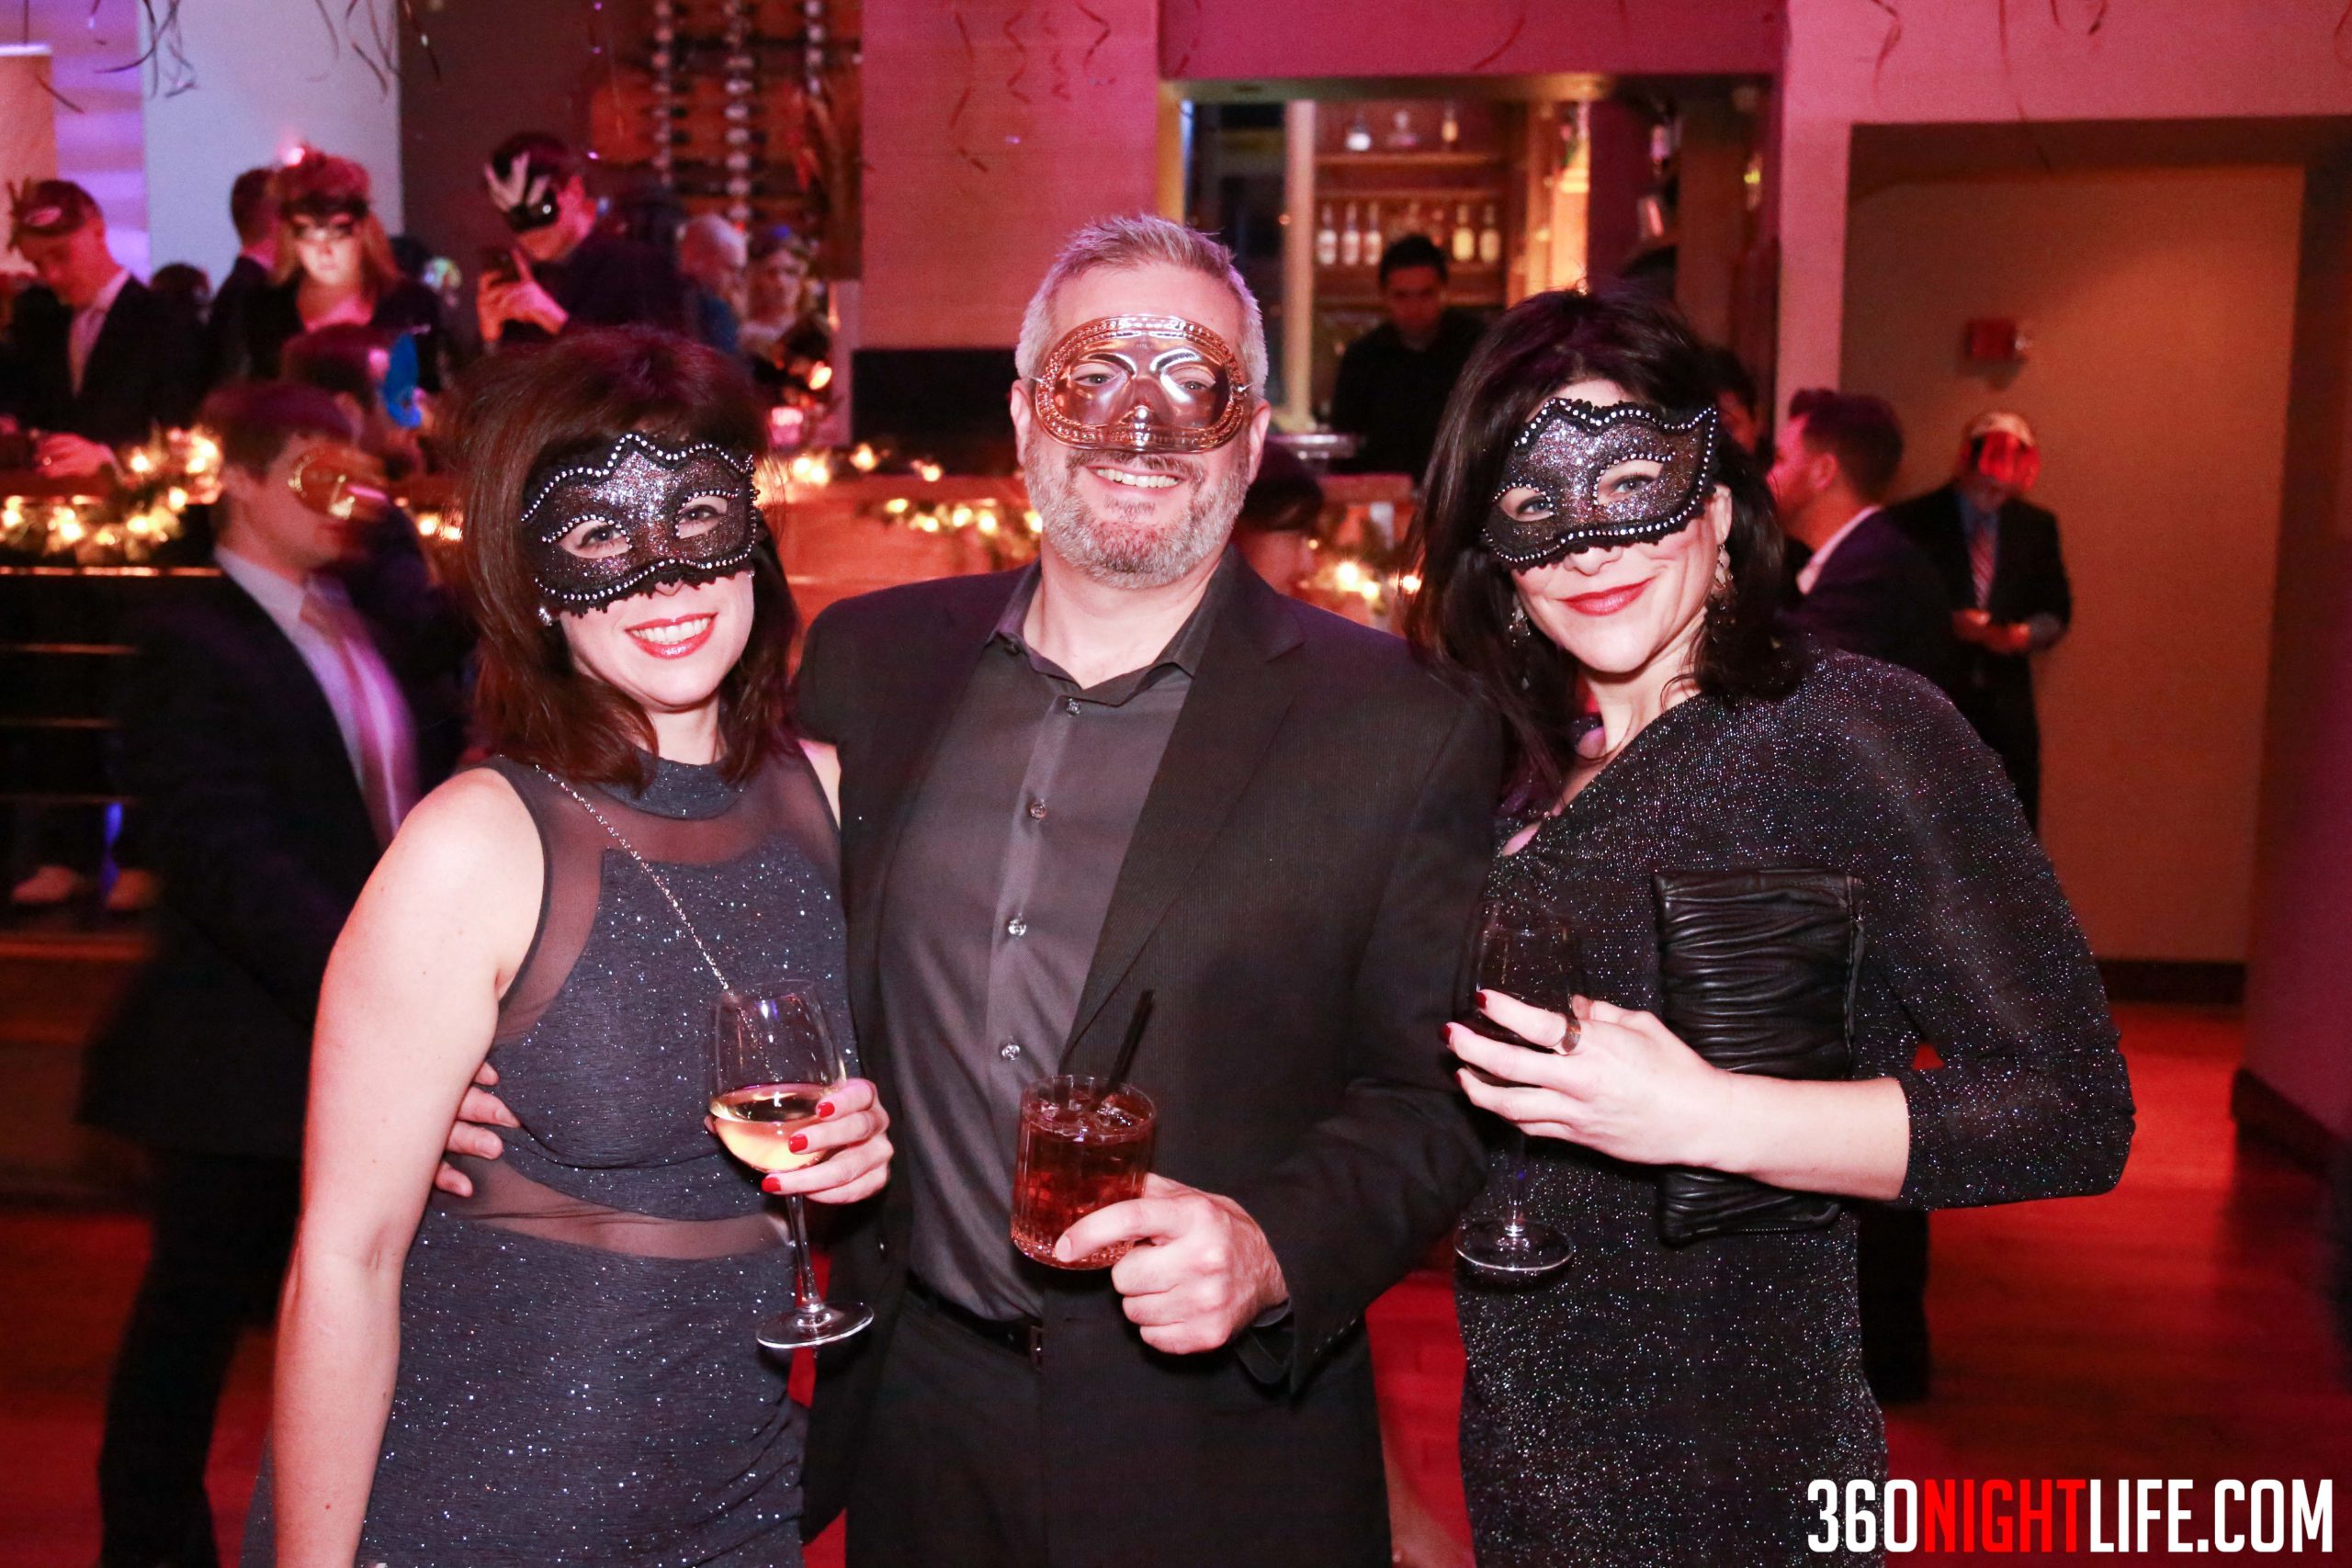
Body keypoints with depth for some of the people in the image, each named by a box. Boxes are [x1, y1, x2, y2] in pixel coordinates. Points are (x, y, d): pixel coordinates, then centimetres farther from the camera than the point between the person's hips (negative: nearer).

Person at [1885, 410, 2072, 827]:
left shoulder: (2037, 526, 10)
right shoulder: (1914, 520, -1)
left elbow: (2057, 609, 12)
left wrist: (2025, 634, -9)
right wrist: (1946, 623, -18)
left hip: (2007, 703, 3)